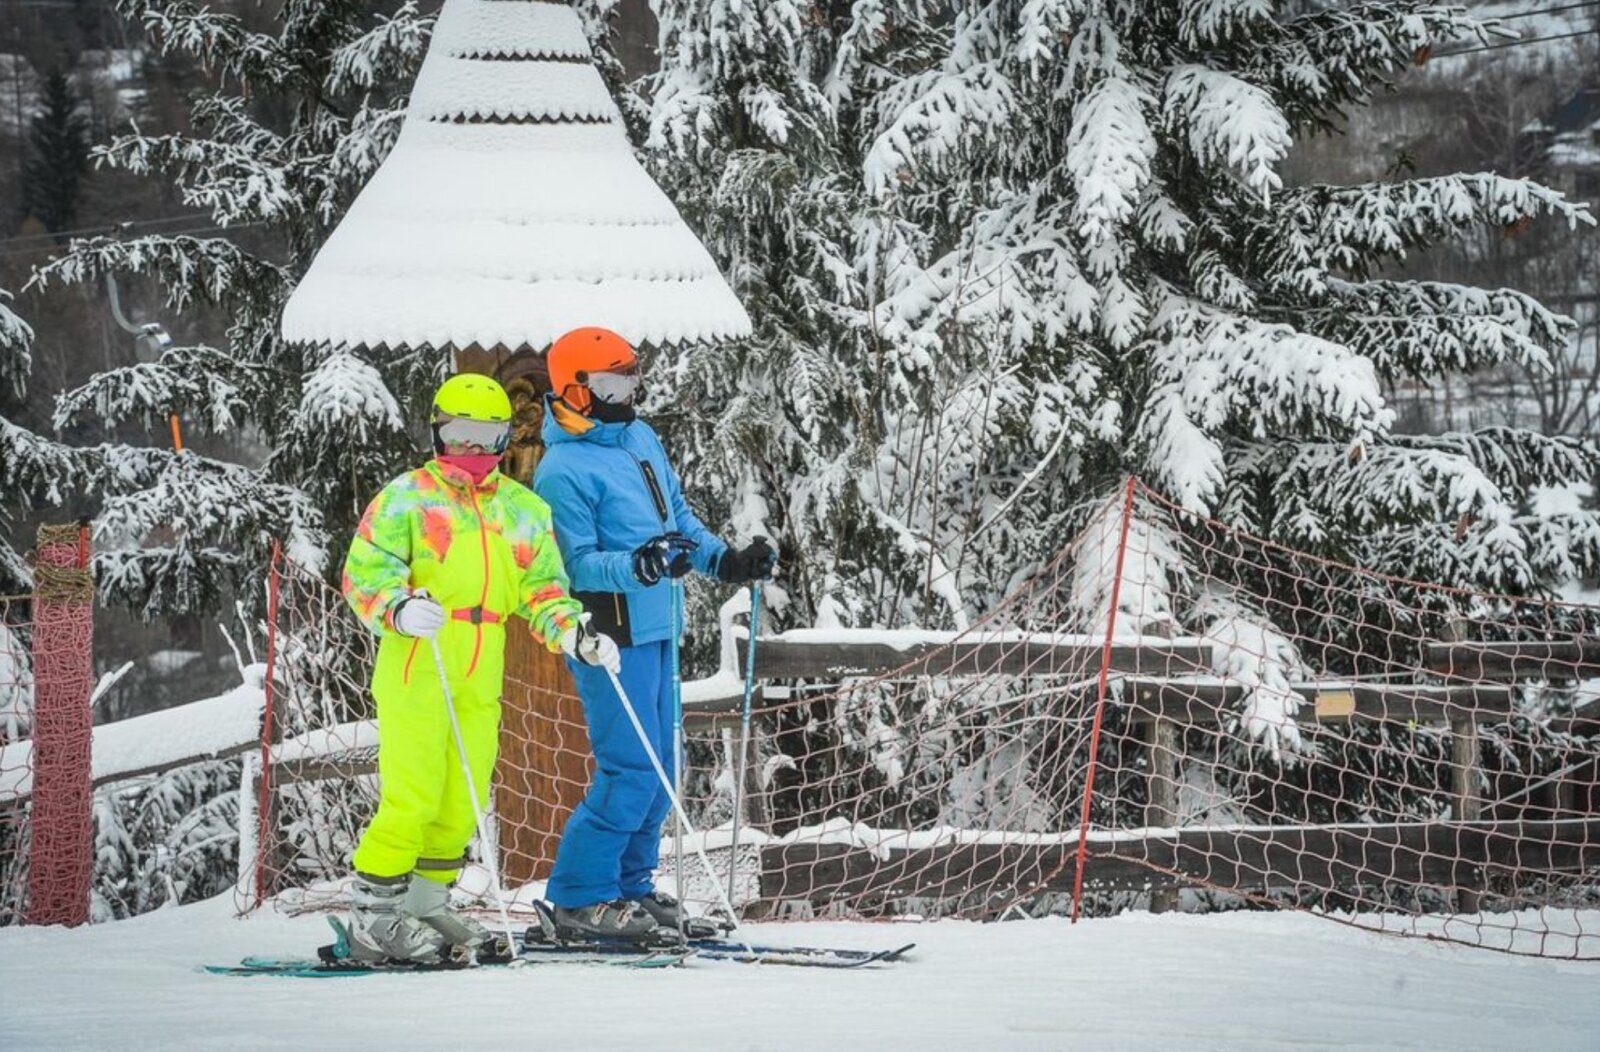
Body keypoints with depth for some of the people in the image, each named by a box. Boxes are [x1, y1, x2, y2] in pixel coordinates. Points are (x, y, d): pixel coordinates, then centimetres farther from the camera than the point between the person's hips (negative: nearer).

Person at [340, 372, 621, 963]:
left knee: (462, 803, 7)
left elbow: (543, 589, 19)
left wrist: (575, 636, 1)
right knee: (412, 797, -11)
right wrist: (400, 609, -25)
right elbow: (363, 573, -4)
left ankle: (426, 905, 21)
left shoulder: (524, 510, 19)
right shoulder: (407, 497, 2)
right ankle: (372, 918, -5)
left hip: (480, 676, 6)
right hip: (416, 666, -6)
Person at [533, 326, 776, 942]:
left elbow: (679, 520, 22)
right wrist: (637, 566, -34)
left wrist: (725, 562, 9)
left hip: (656, 628, 9)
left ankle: (631, 886, 23)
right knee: (631, 771, -11)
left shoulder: (641, 440, 13)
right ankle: (581, 898, -4)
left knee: (657, 767, 13)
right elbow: (577, 563, -19)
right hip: (612, 635, -9)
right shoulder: (564, 470, -14)